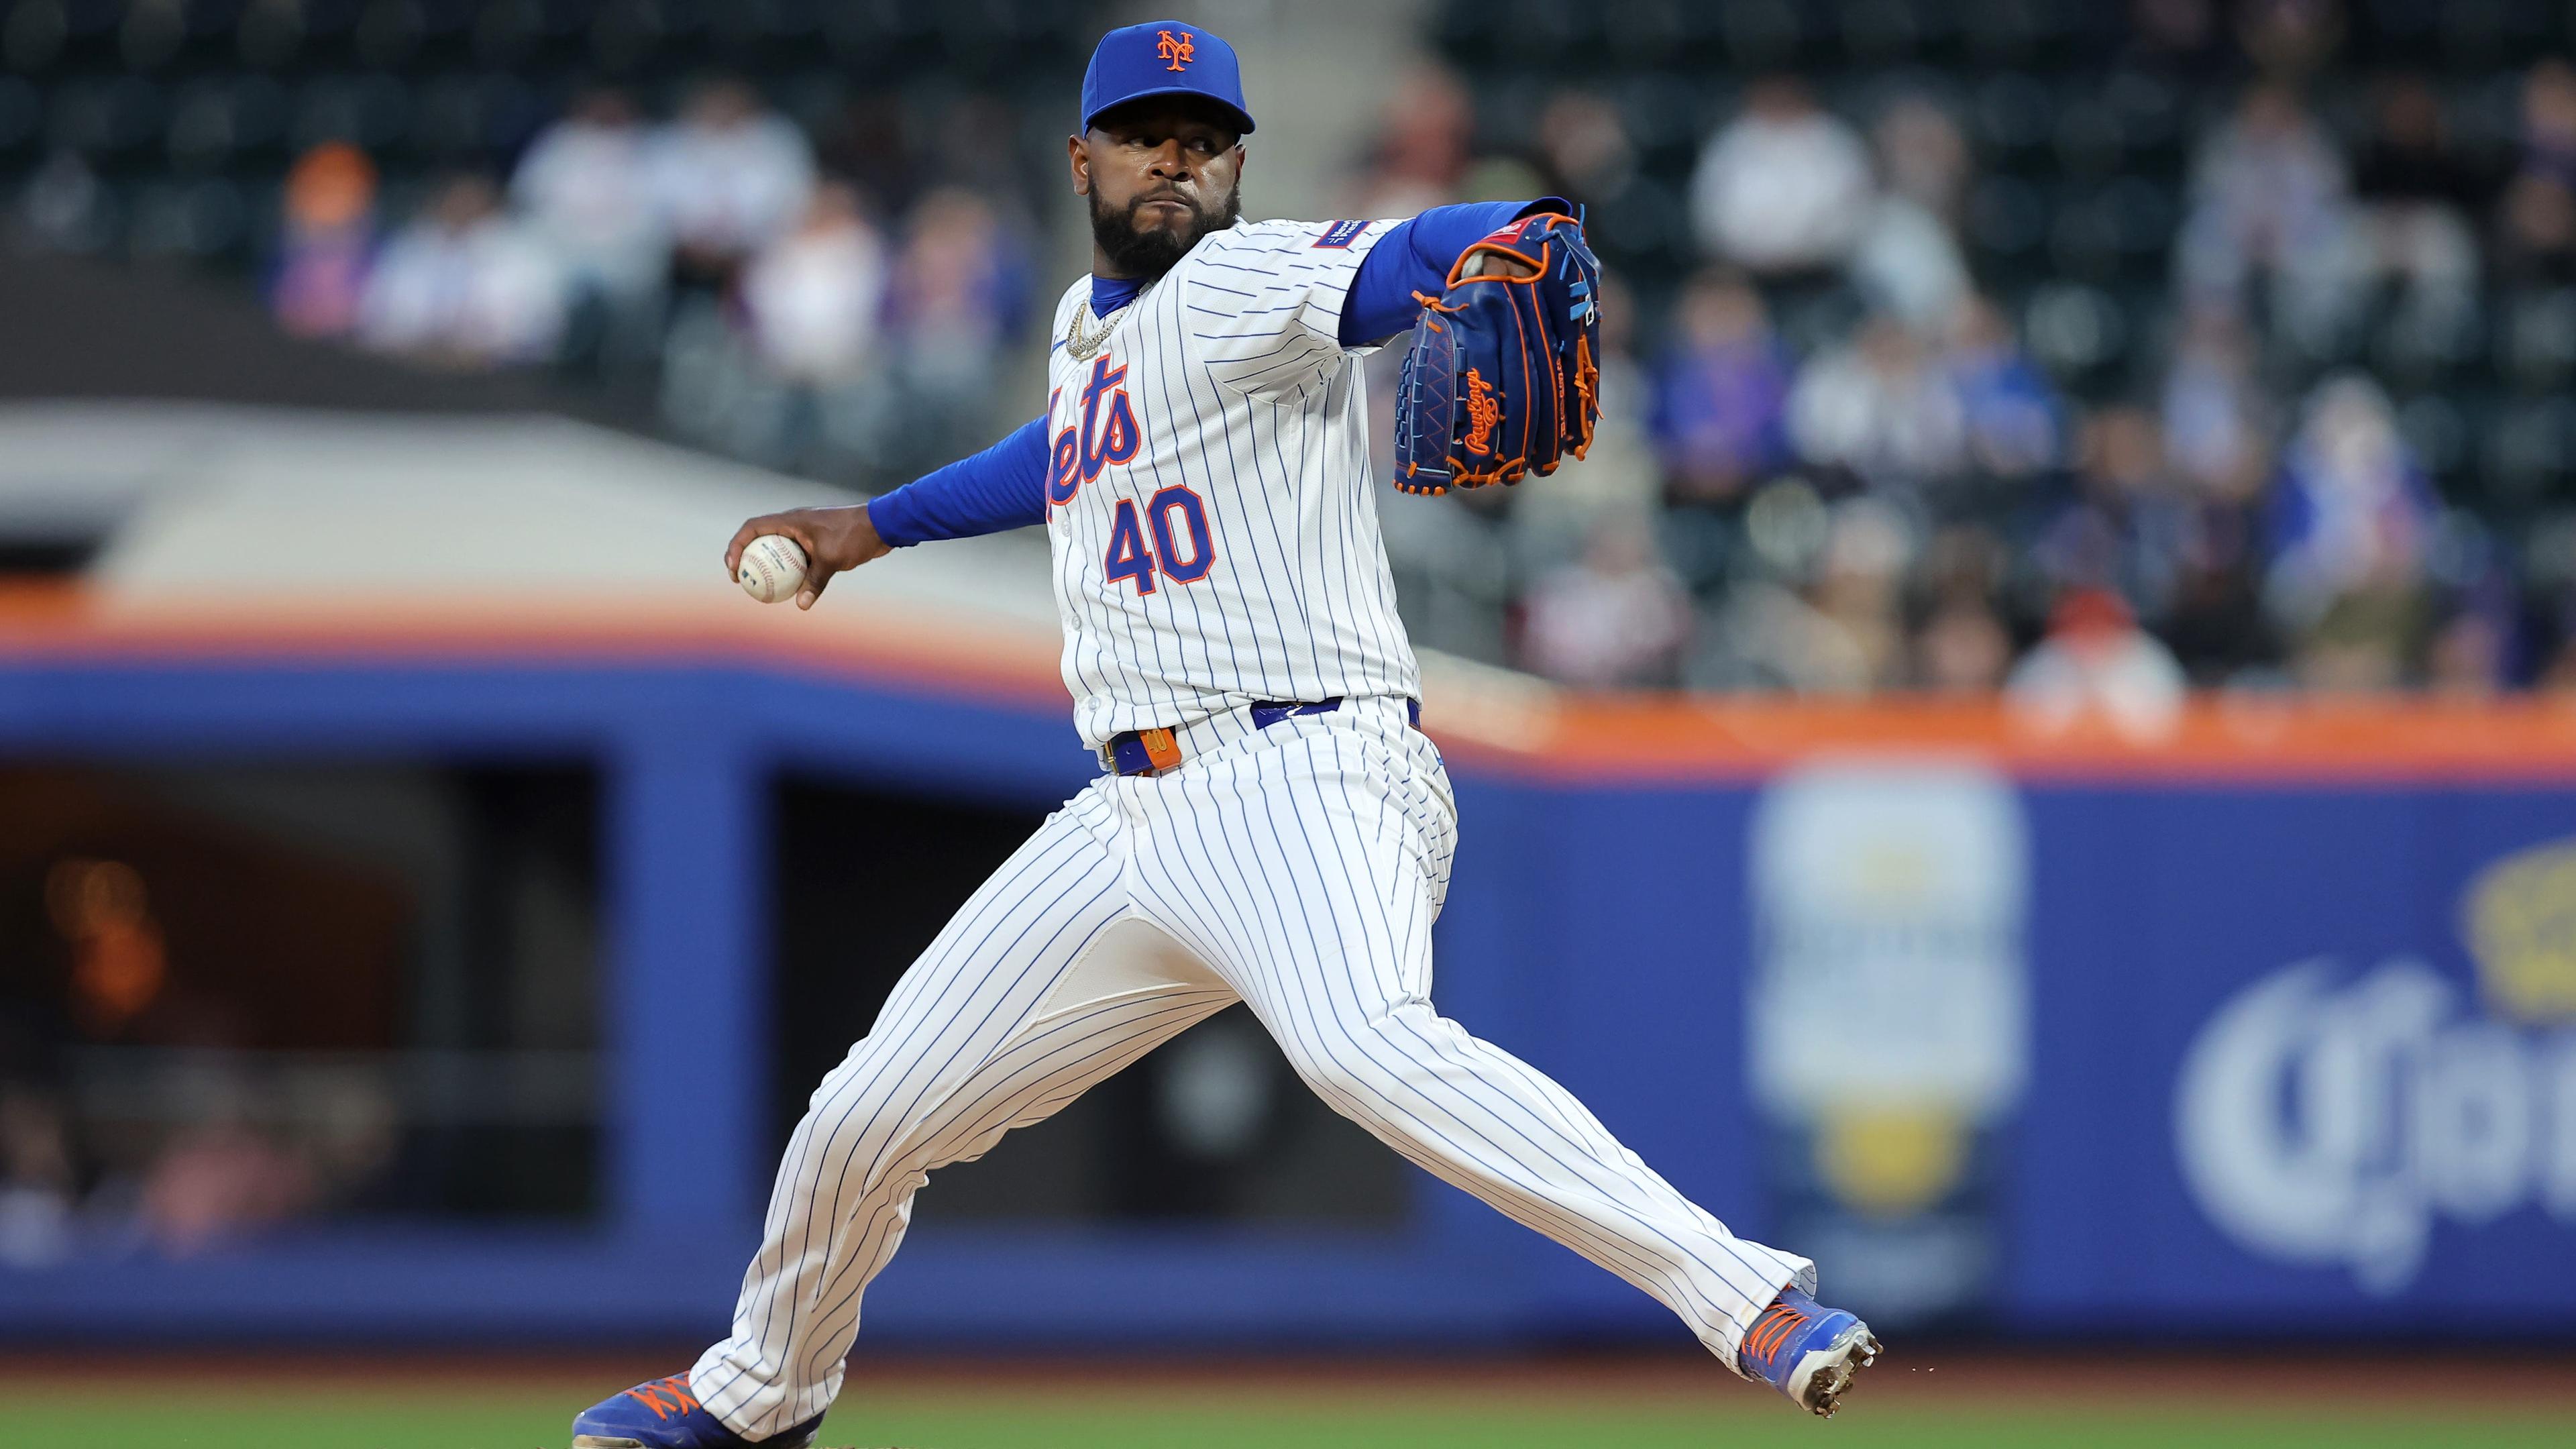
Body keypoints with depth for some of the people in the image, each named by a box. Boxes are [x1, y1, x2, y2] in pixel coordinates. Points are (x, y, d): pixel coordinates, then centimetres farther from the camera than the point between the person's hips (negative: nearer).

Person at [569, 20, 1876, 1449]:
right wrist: (873, 526, 49)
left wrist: (1517, 249, -48)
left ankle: (1753, 1304, -42)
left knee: (1366, 1047, -37)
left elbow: (1407, 260, -26)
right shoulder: (1087, 322, 20)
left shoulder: (1248, 284, -5)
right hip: (1133, 819, 8)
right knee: (864, 1116, 12)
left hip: (1303, 783, -8)